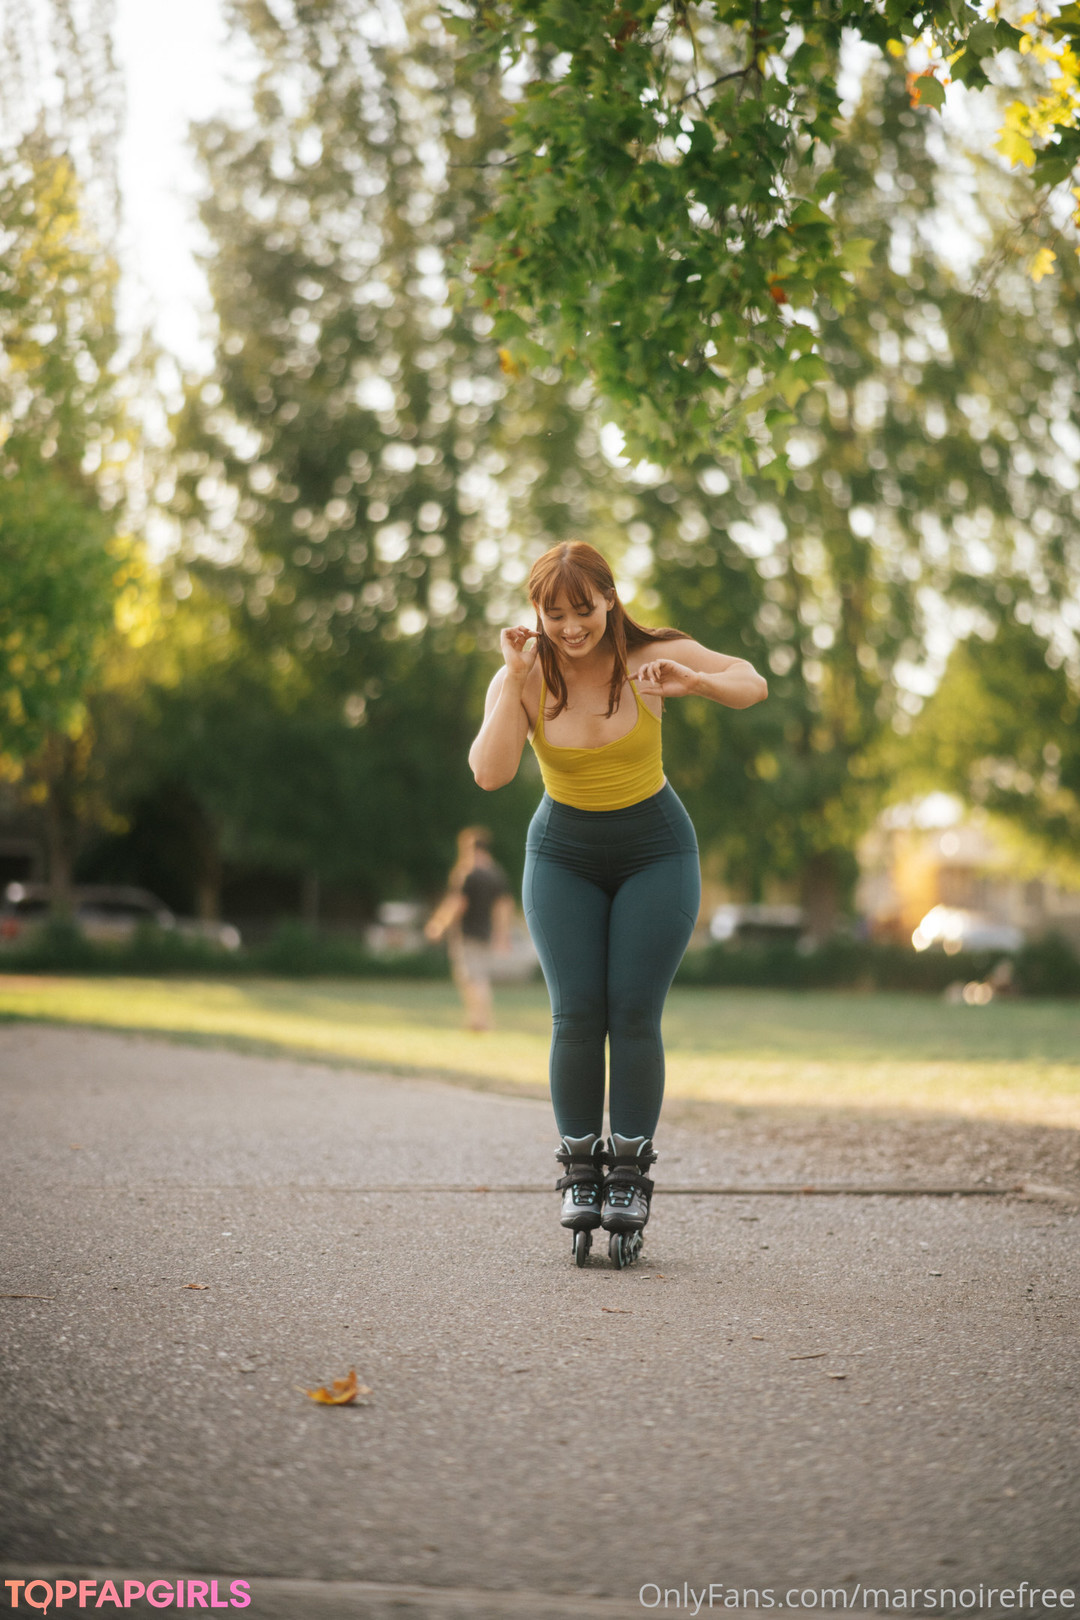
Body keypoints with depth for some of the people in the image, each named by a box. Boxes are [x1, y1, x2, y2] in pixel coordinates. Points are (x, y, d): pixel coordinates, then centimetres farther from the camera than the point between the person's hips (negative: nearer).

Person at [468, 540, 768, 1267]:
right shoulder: (523, 680, -15)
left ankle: (630, 1179, 1)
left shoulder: (649, 655, -16)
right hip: (564, 857, 1)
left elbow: (753, 686, -11)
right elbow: (491, 773, -28)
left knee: (635, 1016, -8)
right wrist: (515, 679, -33)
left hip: (655, 852, -1)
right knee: (576, 1016, -8)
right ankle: (581, 1174, 3)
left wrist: (691, 682, -31)